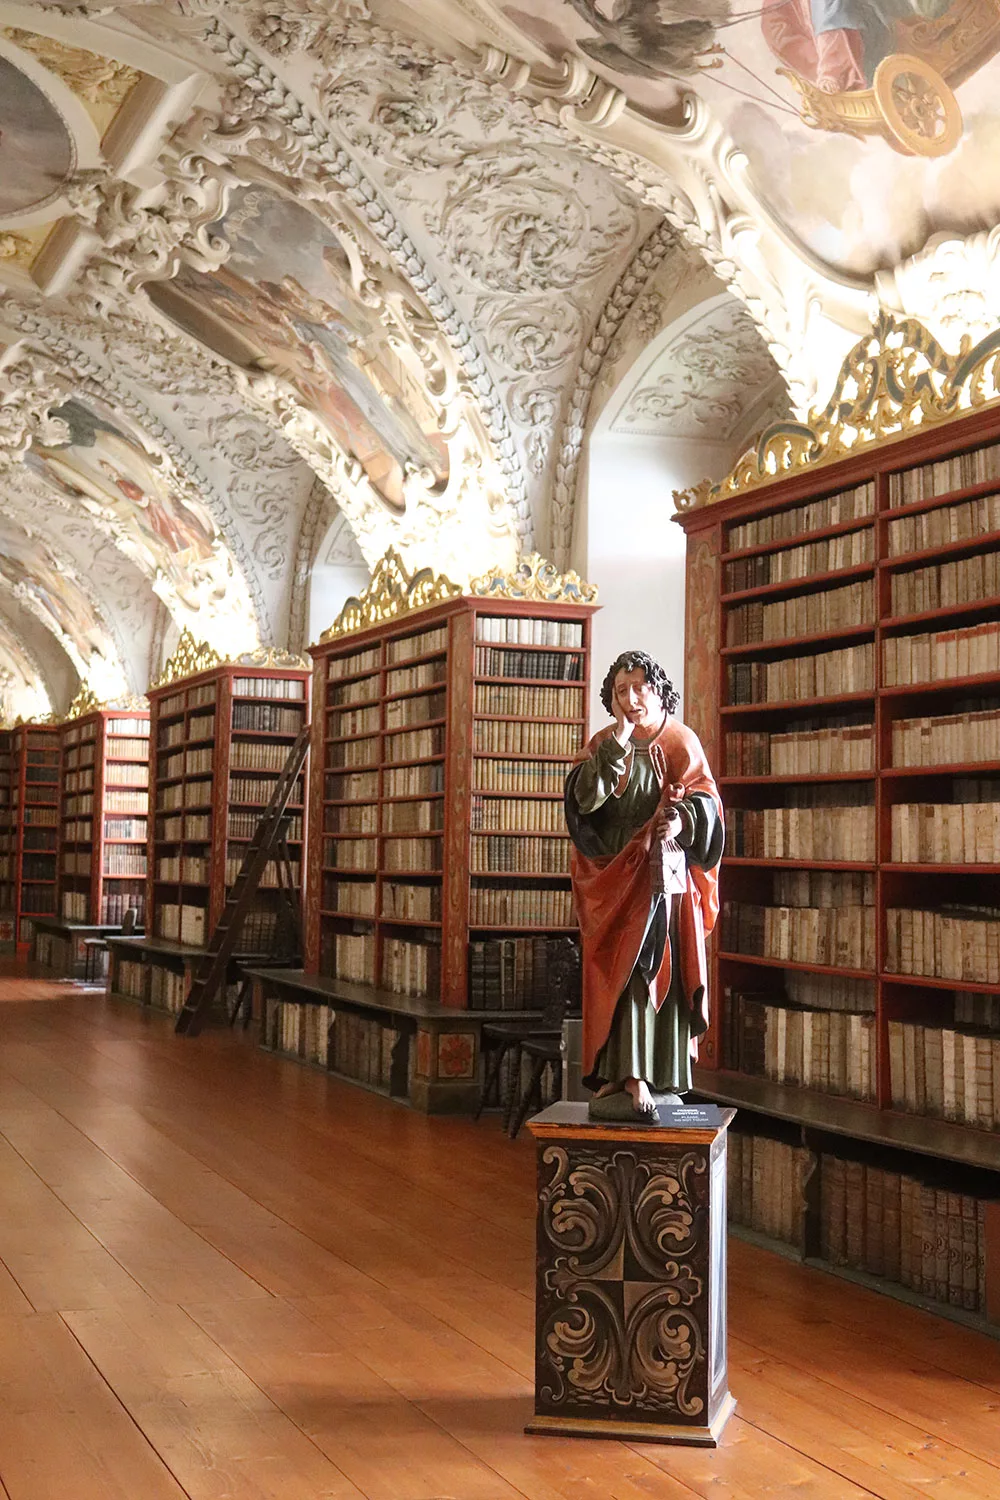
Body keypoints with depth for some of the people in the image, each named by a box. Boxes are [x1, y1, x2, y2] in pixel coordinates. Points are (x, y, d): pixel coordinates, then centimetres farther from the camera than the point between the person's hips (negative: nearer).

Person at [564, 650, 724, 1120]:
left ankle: (638, 1077, 0)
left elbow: (706, 800, -1)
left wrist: (682, 819, -23)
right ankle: (621, 1075, -7)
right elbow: (585, 798, -10)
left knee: (657, 969, -3)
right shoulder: (604, 744, 7)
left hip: (663, 877, -1)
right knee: (618, 971, -5)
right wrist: (619, 741, -15)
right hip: (614, 878, 1)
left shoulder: (681, 742, 4)